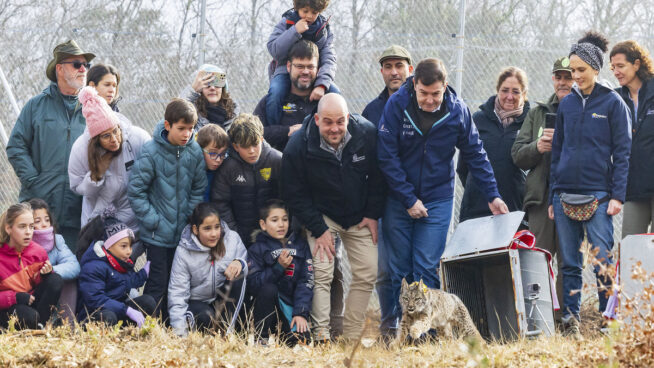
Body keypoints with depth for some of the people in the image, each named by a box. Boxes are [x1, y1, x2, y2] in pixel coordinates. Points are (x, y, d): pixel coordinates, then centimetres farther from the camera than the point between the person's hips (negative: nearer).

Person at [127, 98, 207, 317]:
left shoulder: (195, 151, -2)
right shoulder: (151, 153, -15)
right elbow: (135, 191, -11)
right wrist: (153, 220, -13)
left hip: (184, 232, 5)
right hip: (158, 234, -5)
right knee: (158, 283, -4)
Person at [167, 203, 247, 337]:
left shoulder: (232, 238, -8)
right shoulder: (183, 253, -13)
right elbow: (177, 291, -14)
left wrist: (240, 263, -29)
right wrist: (179, 329, -24)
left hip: (223, 297, 3)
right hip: (197, 302, -3)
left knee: (238, 279, -27)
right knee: (205, 317, -36)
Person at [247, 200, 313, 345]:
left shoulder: (300, 244, 8)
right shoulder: (257, 249, 2)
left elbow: (306, 281, -1)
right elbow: (252, 284, -10)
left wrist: (301, 313, -12)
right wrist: (278, 267, -21)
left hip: (293, 307, 1)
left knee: (302, 339, -24)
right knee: (269, 288, -32)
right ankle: (261, 337, -19)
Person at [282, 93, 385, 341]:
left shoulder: (367, 134, -16)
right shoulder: (298, 146, -21)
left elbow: (378, 178, 0)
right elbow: (294, 195, -12)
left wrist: (373, 215, -3)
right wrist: (318, 229, -16)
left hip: (359, 217, 3)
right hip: (321, 216, -3)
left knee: (367, 274, -3)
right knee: (321, 274, -17)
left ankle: (351, 337, 5)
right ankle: (320, 336, -15)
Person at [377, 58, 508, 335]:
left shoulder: (457, 110, -8)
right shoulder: (397, 105, -12)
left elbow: (475, 154, 5)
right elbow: (387, 157, -9)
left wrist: (492, 195, 4)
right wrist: (409, 199, -11)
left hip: (437, 200, 0)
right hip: (399, 198, 0)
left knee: (427, 269, -6)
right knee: (398, 268, 2)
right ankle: (392, 322, 13)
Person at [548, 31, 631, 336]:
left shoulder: (612, 103, 0)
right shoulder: (567, 104, 13)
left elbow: (622, 152, -3)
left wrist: (617, 195, -11)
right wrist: (553, 197, 12)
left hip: (597, 195, -4)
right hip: (565, 195, 4)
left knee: (603, 260, -7)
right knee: (569, 262, 5)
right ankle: (570, 320, 8)